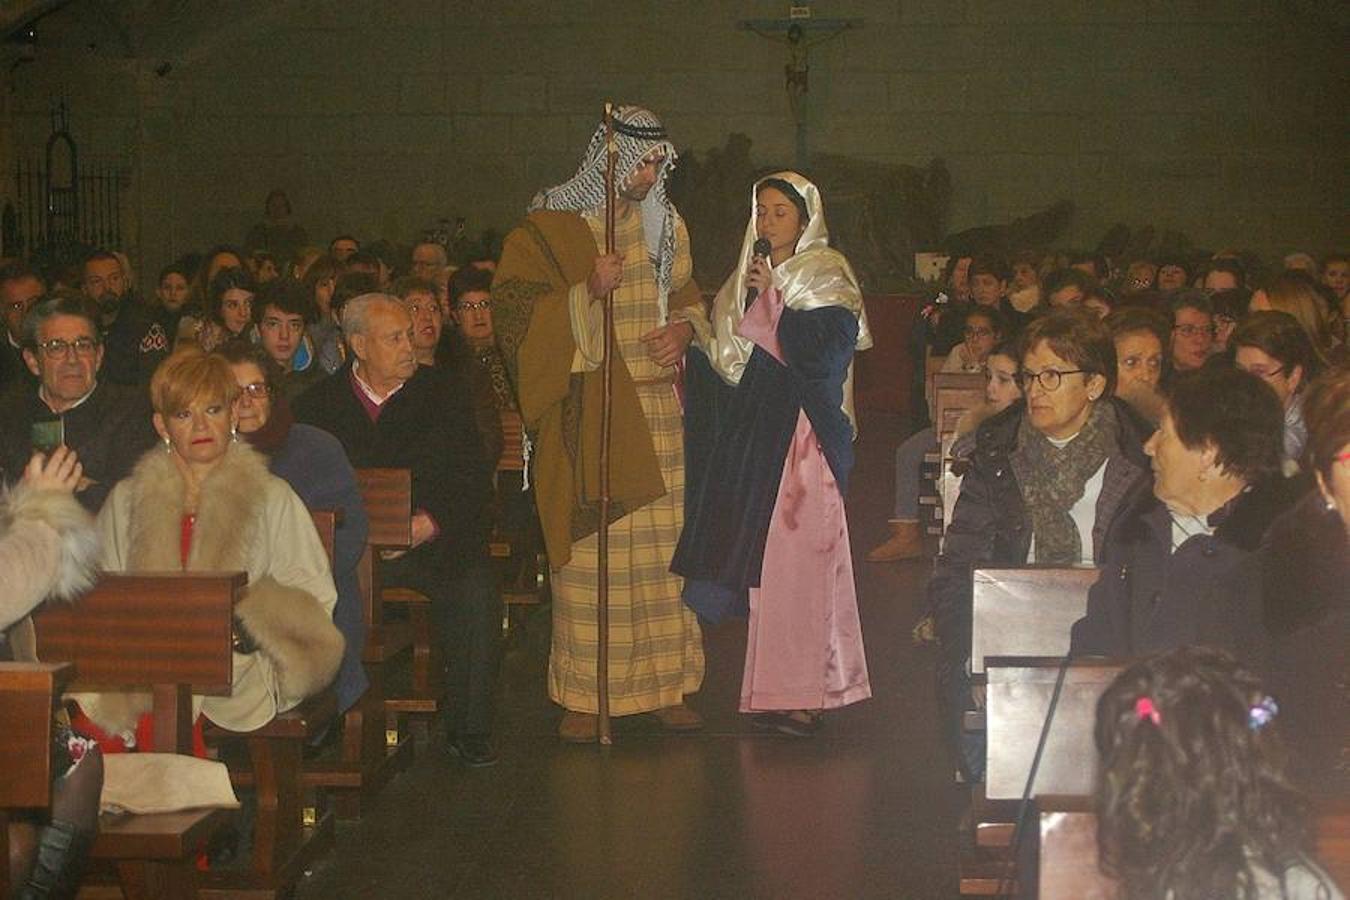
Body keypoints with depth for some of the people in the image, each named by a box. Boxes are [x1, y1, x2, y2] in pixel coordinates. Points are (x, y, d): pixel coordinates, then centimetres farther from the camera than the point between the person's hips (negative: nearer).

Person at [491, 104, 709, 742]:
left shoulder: (665, 224, 13)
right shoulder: (548, 229, -3)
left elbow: (688, 299, 24)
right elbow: (514, 313, -8)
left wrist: (684, 328, 1)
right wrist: (587, 294, -20)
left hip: (658, 411, 5)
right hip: (587, 416, -4)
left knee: (663, 546, 5)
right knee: (589, 553, -5)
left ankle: (667, 681, 14)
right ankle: (584, 695, 2)